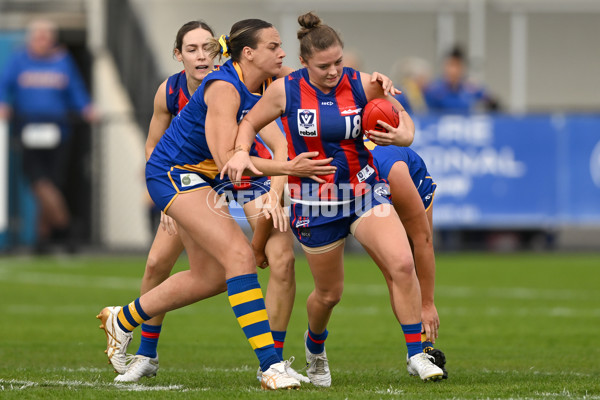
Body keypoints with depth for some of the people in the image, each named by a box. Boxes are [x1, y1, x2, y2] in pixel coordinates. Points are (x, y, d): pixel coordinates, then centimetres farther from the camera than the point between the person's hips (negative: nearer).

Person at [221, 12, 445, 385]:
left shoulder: (362, 85, -9)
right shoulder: (285, 91, -10)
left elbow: (405, 121, 3)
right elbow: (249, 123, 5)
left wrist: (402, 135, -20)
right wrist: (242, 153, -15)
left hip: (363, 190, 1)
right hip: (314, 204, -1)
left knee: (402, 264, -22)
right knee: (329, 293, 11)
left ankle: (416, 355, -12)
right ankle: (314, 345, 45)